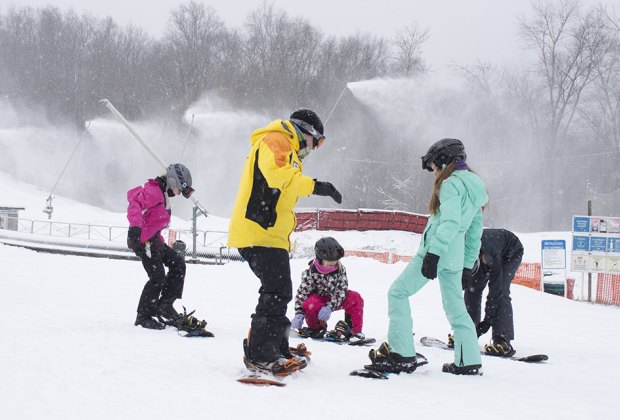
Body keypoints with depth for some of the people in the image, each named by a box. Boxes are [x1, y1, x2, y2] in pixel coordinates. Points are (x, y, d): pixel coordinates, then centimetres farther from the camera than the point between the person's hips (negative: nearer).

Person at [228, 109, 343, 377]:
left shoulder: (284, 149, 29)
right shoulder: (275, 141, -5)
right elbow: (276, 173, -25)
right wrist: (314, 186, -28)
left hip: (267, 233, 11)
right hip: (262, 232, -11)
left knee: (277, 294, 14)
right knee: (277, 293, -13)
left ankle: (275, 350, 18)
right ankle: (260, 354, -12)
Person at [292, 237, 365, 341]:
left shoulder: (340, 269, -12)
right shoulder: (310, 273, -19)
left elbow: (341, 290, -18)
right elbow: (302, 293, -17)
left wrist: (330, 307, -34)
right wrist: (299, 314, -29)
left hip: (335, 300, 2)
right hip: (318, 299, -2)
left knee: (356, 298, -24)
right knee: (310, 304, -38)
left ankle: (355, 331, -13)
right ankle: (315, 327, -6)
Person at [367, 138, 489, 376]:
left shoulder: (451, 184, -9)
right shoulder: (473, 187, 19)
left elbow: (450, 222, -22)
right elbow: (475, 229, 23)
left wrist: (434, 253, -28)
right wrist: (467, 264, 26)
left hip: (436, 250, -9)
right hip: (455, 257, 9)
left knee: (398, 293, -6)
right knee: (455, 306, 14)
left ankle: (401, 354, -13)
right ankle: (469, 362, 11)